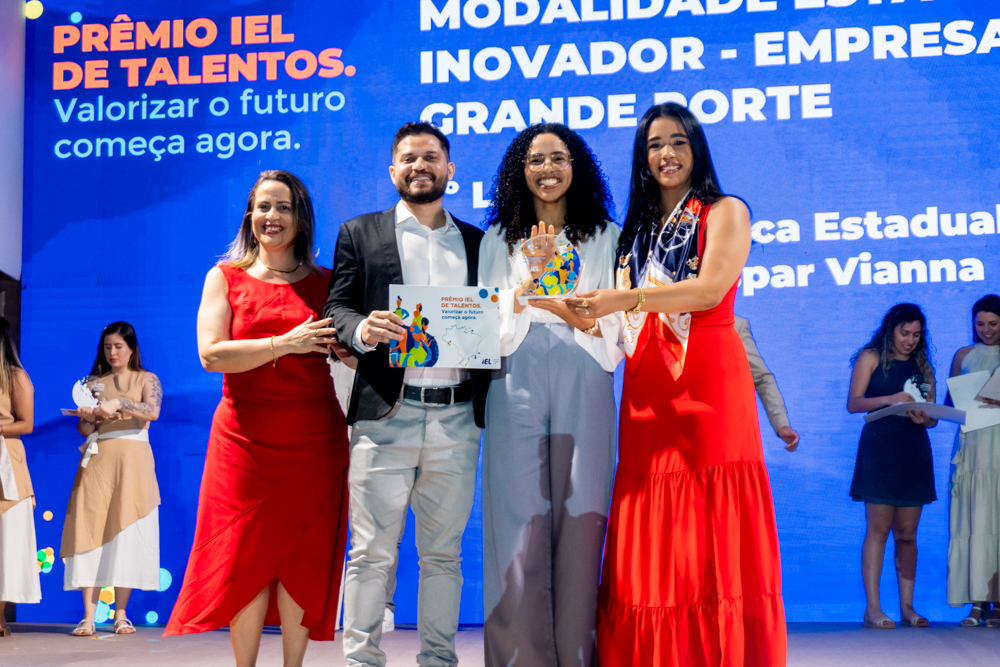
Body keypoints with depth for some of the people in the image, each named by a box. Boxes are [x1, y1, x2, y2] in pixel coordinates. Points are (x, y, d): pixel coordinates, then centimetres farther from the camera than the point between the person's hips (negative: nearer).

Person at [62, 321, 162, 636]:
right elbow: (83, 429, 10)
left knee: (127, 530, -6)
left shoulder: (147, 380, 9)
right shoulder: (93, 382, 15)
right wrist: (87, 416, -12)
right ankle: (89, 616, -10)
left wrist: (118, 403, -22)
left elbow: (152, 411, -11)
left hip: (132, 459, -2)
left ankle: (121, 613, 1)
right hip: (97, 459, 2)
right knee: (91, 526, -8)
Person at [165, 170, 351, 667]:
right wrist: (285, 343, -15)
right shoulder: (225, 277, 6)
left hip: (312, 438, 1)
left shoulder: (324, 282, 9)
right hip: (246, 435, -1)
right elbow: (211, 354, -7)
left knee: (303, 553, 2)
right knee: (246, 553, 0)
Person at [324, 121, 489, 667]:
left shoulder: (477, 242, 17)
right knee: (372, 551, -1)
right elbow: (337, 308, 4)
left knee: (444, 552, 9)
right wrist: (363, 329, -18)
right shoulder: (360, 233, 11)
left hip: (457, 417, 2)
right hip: (385, 413, -2)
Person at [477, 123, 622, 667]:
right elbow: (487, 325, 9)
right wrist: (527, 281, -7)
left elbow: (614, 326, 5)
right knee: (520, 522, -5)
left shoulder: (607, 238, 13)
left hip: (583, 386, 0)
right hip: (517, 387, 1)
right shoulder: (499, 240, 17)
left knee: (579, 520, -3)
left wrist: (557, 302, -10)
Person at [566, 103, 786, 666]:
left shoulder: (725, 213, 7)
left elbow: (711, 289, -10)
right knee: (651, 542, 0)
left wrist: (624, 300, -17)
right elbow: (617, 317, 18)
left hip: (710, 383, -4)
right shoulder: (639, 228, 22)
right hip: (647, 392, 5)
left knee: (710, 535, -8)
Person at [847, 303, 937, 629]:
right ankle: (872, 608, -6)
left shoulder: (923, 366, 16)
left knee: (907, 534, 5)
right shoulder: (871, 358, 5)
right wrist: (889, 399, -20)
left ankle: (907, 607, 9)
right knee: (878, 529, -7)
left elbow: (932, 417, 13)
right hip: (879, 448, -4)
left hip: (915, 452, 4)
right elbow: (853, 403, -5)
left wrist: (923, 417, -10)